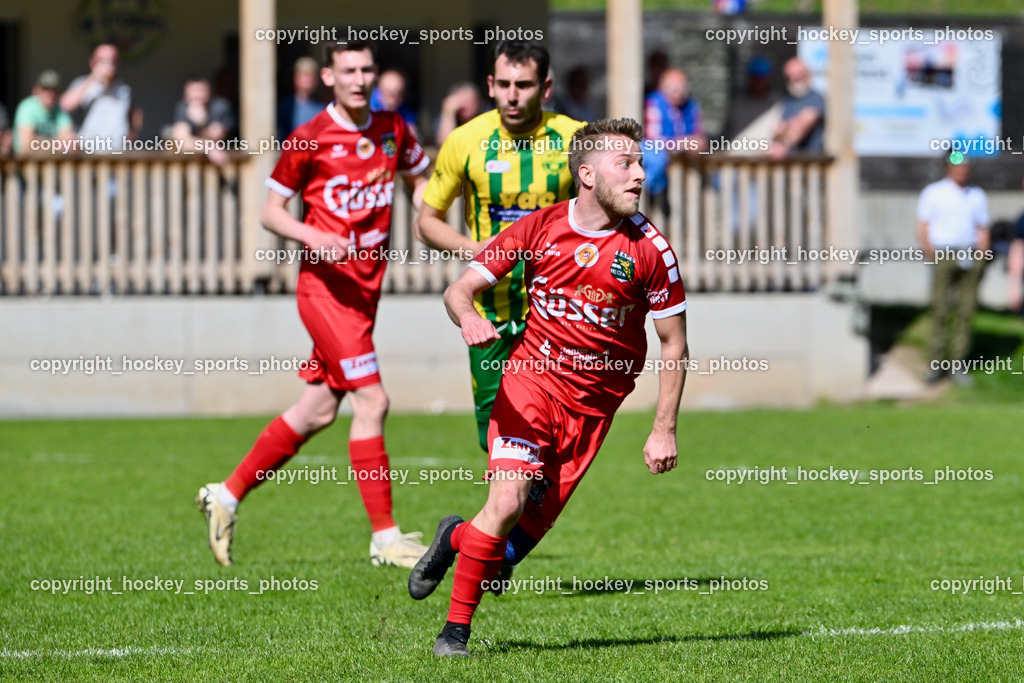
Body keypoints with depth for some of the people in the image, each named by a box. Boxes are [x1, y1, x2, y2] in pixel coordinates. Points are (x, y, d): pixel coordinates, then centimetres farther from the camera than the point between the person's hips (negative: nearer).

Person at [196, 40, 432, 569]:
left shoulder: (392, 130, 7)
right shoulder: (308, 140, -8)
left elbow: (420, 180, 24)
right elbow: (271, 212, -2)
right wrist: (314, 237, -20)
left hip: (366, 287, 7)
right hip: (325, 284, -7)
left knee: (317, 411, 10)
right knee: (371, 401, -13)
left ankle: (227, 495, 24)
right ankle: (385, 537, -8)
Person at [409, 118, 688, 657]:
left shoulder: (649, 249, -6)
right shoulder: (540, 228, -4)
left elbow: (673, 345, 2)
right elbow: (460, 288, 0)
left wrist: (664, 429, -2)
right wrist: (468, 317, -25)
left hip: (592, 404, 1)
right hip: (532, 376, -1)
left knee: (528, 529, -3)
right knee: (508, 501, -20)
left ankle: (457, 538, 31)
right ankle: (456, 628, -3)